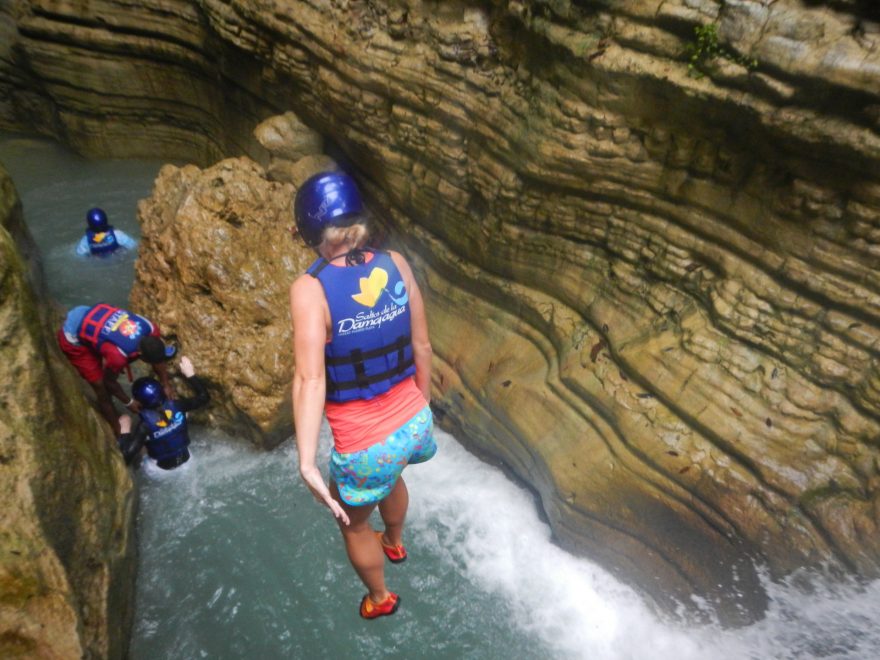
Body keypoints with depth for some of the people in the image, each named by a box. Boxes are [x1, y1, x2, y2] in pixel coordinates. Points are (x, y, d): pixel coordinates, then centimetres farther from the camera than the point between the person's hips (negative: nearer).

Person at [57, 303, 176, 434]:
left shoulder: (150, 329, -22)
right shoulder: (118, 355, -39)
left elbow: (158, 359, 0)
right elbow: (109, 381, -15)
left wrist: (166, 385, 8)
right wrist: (128, 402, -1)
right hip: (73, 338, -7)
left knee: (111, 373, 19)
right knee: (102, 387, -1)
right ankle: (118, 432, 17)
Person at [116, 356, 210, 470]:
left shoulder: (145, 425, -32)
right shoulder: (177, 407, -24)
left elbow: (127, 457, -35)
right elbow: (204, 397, -10)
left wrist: (125, 430, -26)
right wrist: (190, 373, -10)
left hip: (163, 466, -3)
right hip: (184, 457, 3)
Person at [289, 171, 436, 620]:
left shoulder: (310, 288, -20)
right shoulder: (395, 264, -8)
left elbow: (311, 379, -29)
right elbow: (421, 346, -1)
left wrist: (306, 463, -29)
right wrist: (421, 403, 14)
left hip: (364, 446, -5)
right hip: (415, 423, 5)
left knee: (353, 521, 28)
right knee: (390, 475, 39)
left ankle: (379, 599, 55)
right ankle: (394, 543, 69)